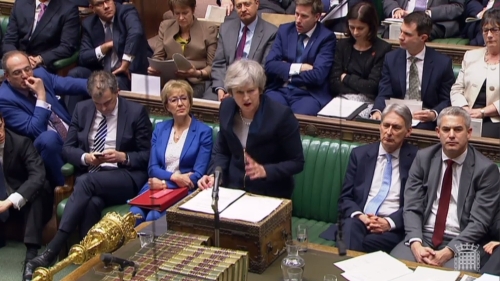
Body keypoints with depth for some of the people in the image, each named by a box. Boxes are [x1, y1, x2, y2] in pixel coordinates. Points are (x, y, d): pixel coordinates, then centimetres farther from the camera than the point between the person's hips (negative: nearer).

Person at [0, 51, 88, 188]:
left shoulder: (40, 73, 2)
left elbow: (69, 84, 1)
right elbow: (34, 131, -22)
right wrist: (41, 96, -24)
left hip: (74, 135, 7)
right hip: (48, 144, -7)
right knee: (48, 137, -39)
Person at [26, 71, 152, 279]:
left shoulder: (136, 112, 1)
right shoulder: (82, 109, 12)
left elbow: (147, 155, 2)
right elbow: (68, 148, 12)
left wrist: (123, 157, -17)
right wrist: (85, 158, -10)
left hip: (126, 177, -3)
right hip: (89, 175, 3)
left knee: (87, 182, -35)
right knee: (93, 202, -36)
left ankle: (52, 251, -36)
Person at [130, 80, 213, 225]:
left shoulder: (204, 132, 1)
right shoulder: (160, 128, 15)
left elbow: (197, 175, -5)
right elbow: (152, 168, 8)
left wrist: (165, 183, -13)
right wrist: (174, 176, -12)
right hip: (157, 187, 3)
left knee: (153, 218, -32)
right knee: (134, 215, -28)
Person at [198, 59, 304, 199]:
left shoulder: (281, 115, -17)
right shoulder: (226, 107, -3)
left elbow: (297, 162, -9)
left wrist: (265, 171, -22)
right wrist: (214, 175, -8)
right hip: (233, 189, 3)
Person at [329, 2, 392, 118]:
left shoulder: (383, 49, -2)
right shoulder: (342, 45, 10)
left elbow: (373, 87, -8)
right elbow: (334, 83, 2)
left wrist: (346, 78, 1)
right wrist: (362, 88, -9)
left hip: (369, 103, -3)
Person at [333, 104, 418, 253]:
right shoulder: (360, 154, 14)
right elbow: (345, 197, 12)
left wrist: (390, 222, -14)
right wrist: (359, 215, -10)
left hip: (394, 226, -2)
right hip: (360, 219, 3)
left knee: (362, 245, -34)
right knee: (350, 227, -34)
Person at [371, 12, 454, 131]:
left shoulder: (443, 62, -1)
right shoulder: (391, 58, 6)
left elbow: (447, 100, 3)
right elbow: (384, 94, 4)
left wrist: (434, 114, -18)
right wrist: (377, 111, -19)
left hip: (426, 121, -2)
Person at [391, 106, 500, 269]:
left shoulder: (486, 169, -3)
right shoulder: (423, 158, 5)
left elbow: (479, 222, -8)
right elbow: (412, 207, 1)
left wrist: (448, 252, -21)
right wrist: (416, 244, -17)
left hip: (460, 242, -2)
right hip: (423, 236, 3)